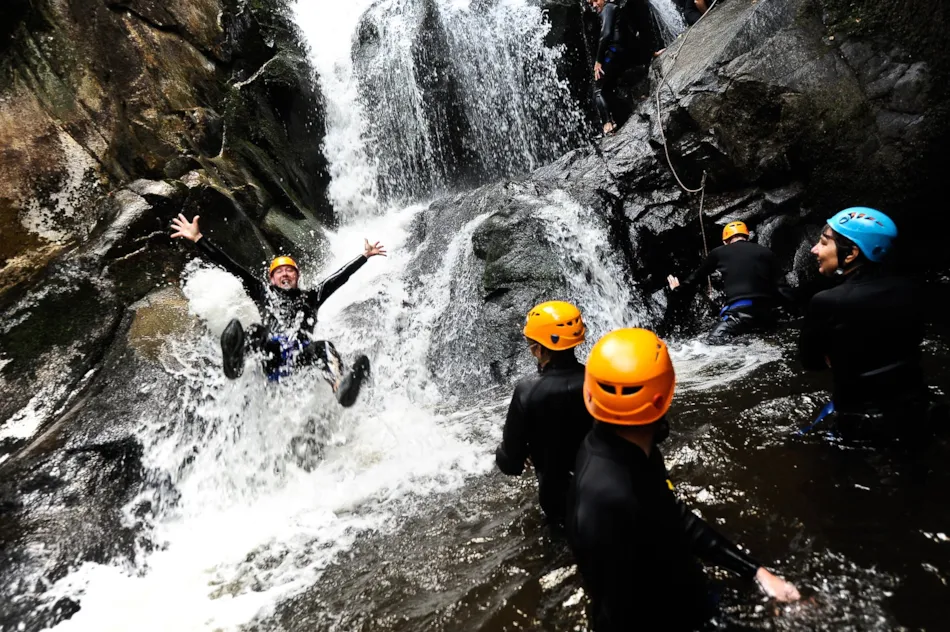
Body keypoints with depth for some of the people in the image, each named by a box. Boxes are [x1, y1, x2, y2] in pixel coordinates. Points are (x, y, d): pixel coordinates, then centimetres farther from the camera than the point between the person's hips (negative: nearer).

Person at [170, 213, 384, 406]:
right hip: (271, 355, 0)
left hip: (301, 355, 0)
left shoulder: (310, 297, 30)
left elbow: (339, 277, 27)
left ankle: (341, 388, -64)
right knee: (256, 332, -31)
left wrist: (365, 256, 23)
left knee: (323, 346, -32)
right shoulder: (263, 292, 29)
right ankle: (235, 361, -67)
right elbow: (231, 267, 24)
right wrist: (197, 238, 20)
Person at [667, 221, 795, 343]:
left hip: (739, 311, -4)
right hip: (767, 314, 4)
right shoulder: (766, 253, 16)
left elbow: (698, 275, 27)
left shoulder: (719, 252, 11)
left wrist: (680, 288, 43)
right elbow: (781, 286, 12)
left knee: (714, 340, -1)